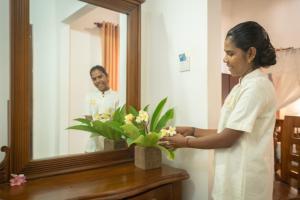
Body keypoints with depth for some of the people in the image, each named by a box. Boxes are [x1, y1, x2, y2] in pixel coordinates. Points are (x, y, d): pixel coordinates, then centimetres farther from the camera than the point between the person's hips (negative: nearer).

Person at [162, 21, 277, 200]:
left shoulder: (257, 86, -19)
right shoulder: (244, 85, 10)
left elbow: (228, 138, -19)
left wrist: (186, 142, -10)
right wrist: (192, 131, 4)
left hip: (245, 179, -8)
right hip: (235, 174, 8)